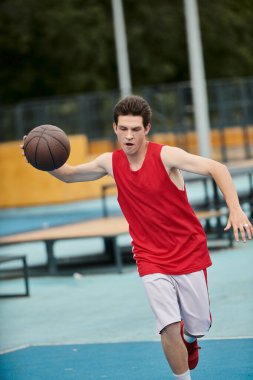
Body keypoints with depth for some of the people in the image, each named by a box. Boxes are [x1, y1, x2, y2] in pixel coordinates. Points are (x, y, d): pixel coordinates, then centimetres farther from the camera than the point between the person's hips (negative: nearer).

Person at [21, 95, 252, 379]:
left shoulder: (165, 156, -17)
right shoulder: (111, 163, -2)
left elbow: (217, 169, -23)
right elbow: (69, 175, 14)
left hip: (189, 253, -1)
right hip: (151, 260, 2)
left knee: (199, 326, 10)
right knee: (169, 328, -14)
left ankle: (189, 338, 47)